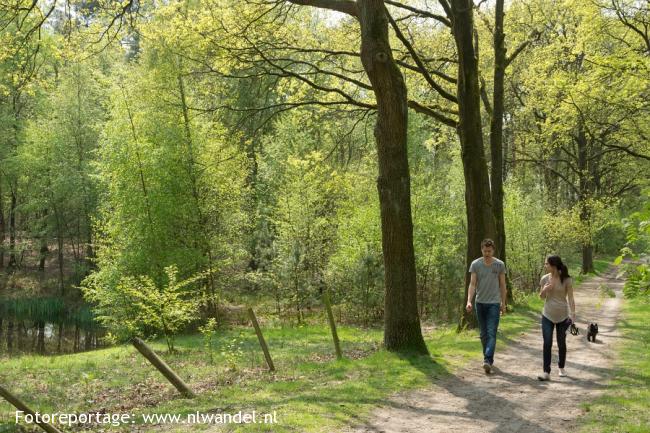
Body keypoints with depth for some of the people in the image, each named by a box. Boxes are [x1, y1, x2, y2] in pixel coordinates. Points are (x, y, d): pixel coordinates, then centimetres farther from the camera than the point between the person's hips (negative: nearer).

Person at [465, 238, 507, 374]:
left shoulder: (500, 265, 0)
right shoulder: (475, 264, 0)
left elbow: (502, 285, 6)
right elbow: (472, 284, -4)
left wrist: (503, 303, 7)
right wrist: (469, 301, -16)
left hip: (494, 303, -2)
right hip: (480, 303, 2)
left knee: (491, 333, -11)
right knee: (483, 334, 10)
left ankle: (488, 361, -18)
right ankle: (488, 359, 23)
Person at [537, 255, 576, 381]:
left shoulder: (566, 279, -9)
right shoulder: (545, 279, -1)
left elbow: (570, 298, -7)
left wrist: (573, 313, -17)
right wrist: (544, 290, -12)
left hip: (562, 316, -1)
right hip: (547, 315, 2)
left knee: (561, 343, 10)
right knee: (547, 343, -6)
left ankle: (561, 368, 31)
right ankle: (546, 372, -6)